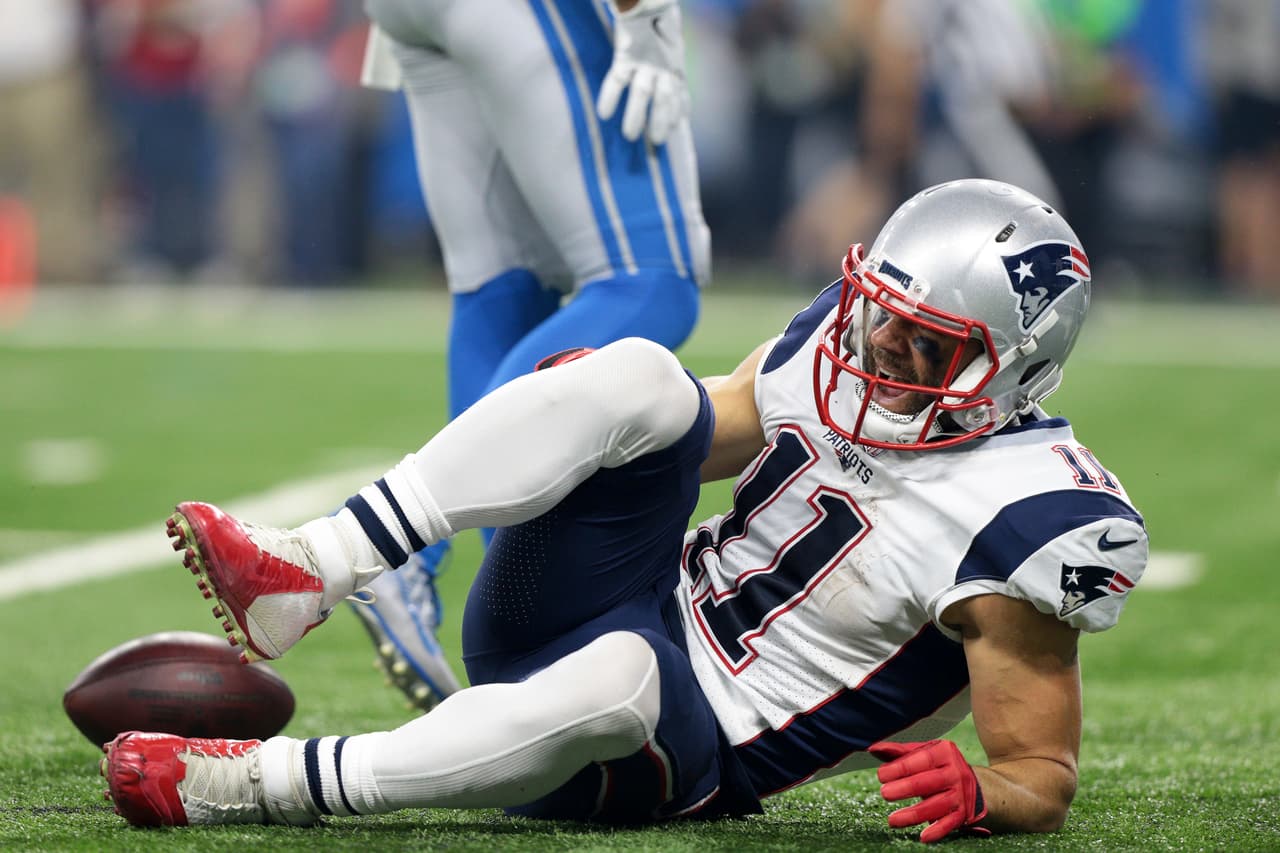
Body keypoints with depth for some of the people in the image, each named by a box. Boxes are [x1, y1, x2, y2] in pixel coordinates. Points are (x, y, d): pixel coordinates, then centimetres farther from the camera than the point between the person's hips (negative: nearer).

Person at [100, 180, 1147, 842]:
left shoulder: (1017, 526, -16)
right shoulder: (842, 343, 3)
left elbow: (1046, 779, -11)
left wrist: (975, 794, -34)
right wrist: (575, 417, 1)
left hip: (686, 759, -6)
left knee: (613, 677, -45)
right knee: (638, 378, -21)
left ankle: (250, 784, -34)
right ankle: (300, 576, -29)